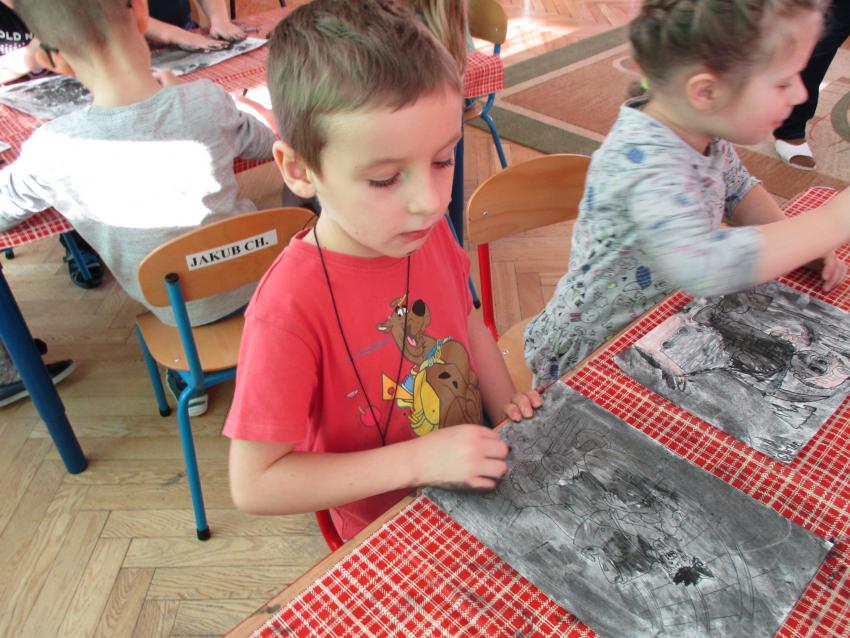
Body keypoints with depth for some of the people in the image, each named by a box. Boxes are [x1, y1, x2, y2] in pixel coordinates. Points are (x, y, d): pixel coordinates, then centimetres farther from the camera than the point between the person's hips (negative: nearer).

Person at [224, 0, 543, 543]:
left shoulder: (429, 232, -14)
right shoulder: (289, 311, -33)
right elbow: (254, 485, -27)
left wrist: (508, 410, -7)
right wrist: (418, 458, -30)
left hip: (474, 472, 6)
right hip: (391, 538, -5)